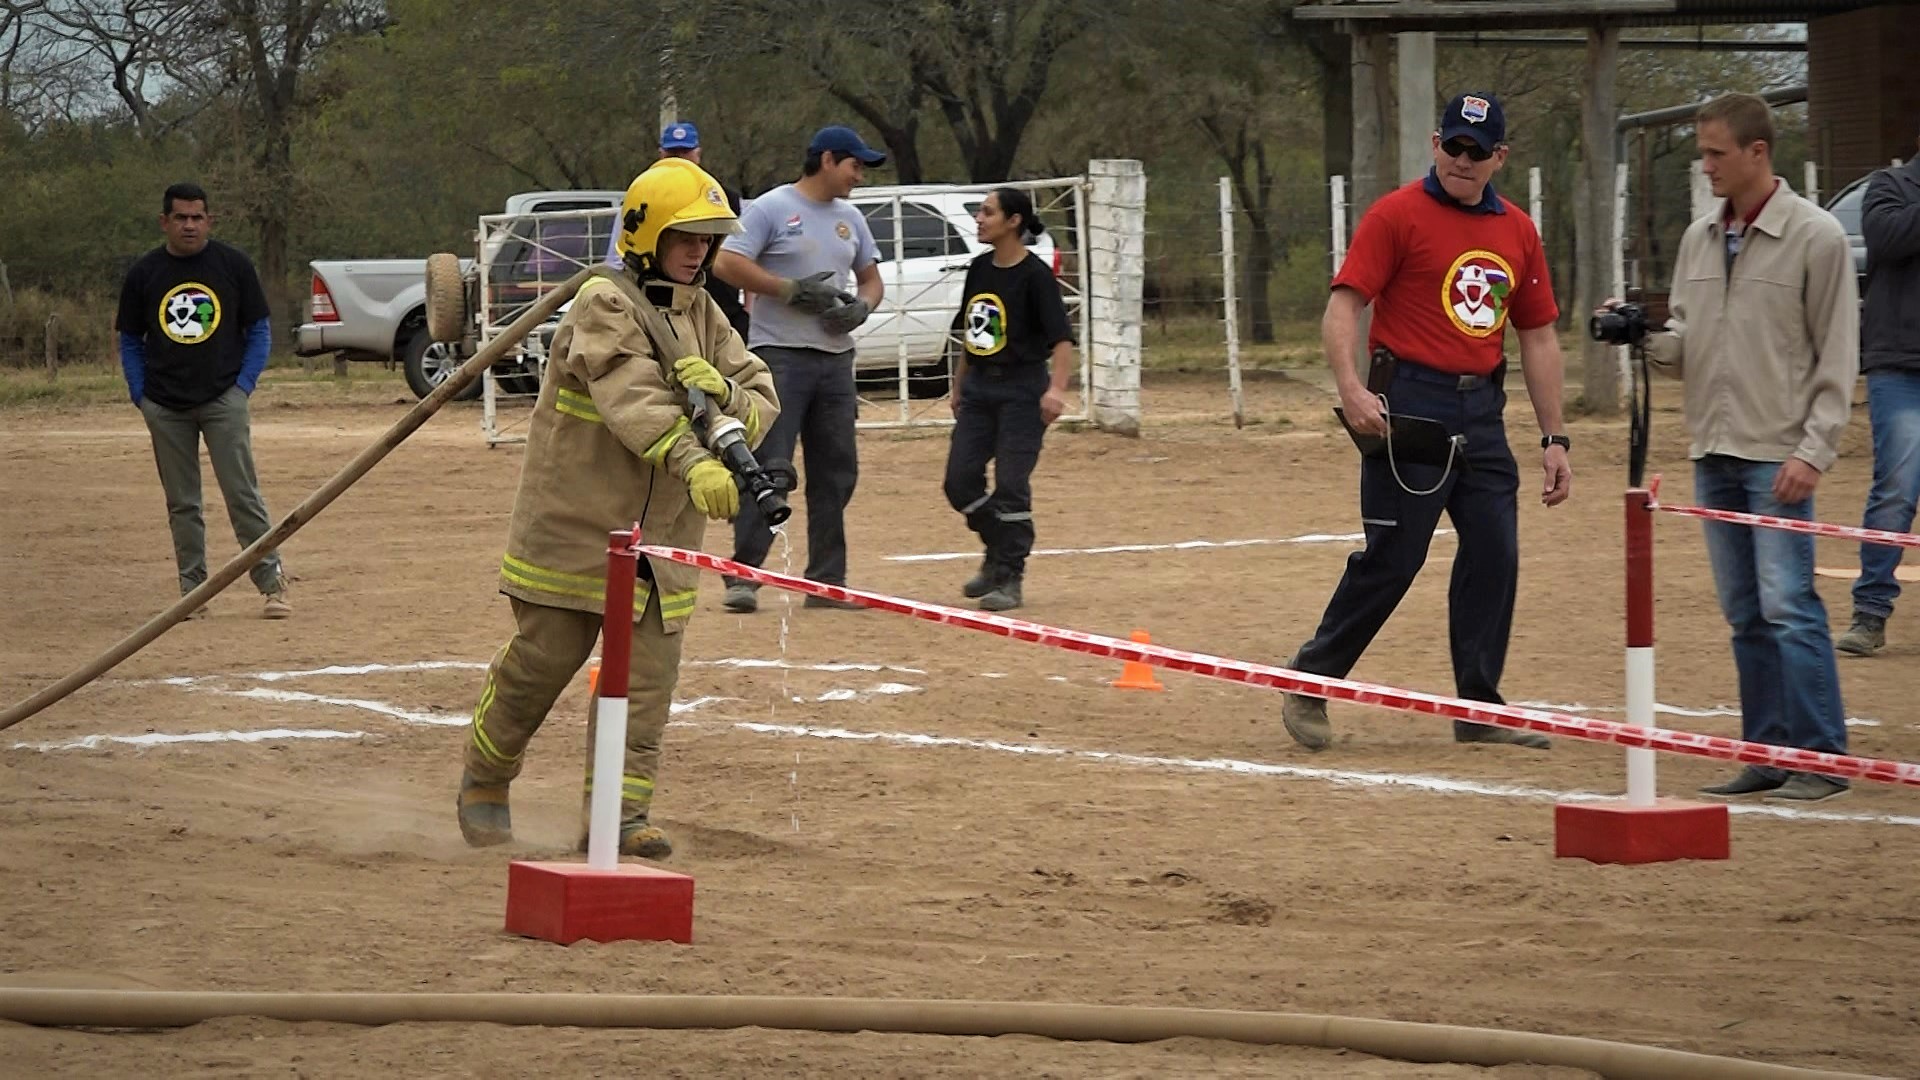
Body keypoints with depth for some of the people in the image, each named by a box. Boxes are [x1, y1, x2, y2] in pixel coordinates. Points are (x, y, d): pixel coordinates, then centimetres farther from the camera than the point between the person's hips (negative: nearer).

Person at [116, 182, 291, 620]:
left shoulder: (234, 265, 1)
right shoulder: (143, 273, 5)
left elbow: (260, 331, 7)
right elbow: (130, 341, 13)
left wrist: (244, 386, -4)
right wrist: (140, 394, 1)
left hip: (223, 400, -2)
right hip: (165, 408, 2)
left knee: (243, 494, -7)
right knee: (181, 503, 5)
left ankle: (272, 583, -3)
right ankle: (192, 591, 11)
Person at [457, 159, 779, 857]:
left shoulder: (701, 315, 12)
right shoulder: (604, 304, -12)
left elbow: (763, 400, 7)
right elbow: (632, 396, -29)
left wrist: (724, 392, -17)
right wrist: (693, 463, -43)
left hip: (660, 539, 6)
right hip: (573, 529, -6)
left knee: (647, 681, -1)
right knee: (541, 664, 2)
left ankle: (619, 813, 2)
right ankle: (483, 783, 23)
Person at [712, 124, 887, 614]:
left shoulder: (850, 219, 16)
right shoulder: (772, 209, -5)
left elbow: (871, 280, 22)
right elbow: (727, 263, -13)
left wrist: (861, 306, -1)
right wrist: (791, 289, -18)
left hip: (835, 359, 7)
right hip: (780, 354, -7)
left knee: (836, 472, 7)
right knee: (768, 467, -13)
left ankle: (827, 582, 14)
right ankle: (743, 575, -11)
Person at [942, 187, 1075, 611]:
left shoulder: (1035, 274, -12)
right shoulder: (979, 269, 8)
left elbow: (1062, 338, -18)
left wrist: (1056, 388, -30)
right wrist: (958, 386, 20)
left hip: (1021, 390, -7)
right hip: (979, 388, 7)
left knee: (1011, 486, -7)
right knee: (960, 481, 4)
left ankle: (1009, 577, 2)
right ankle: (998, 555, 24)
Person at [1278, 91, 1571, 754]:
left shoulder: (1518, 231, 13)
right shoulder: (1398, 215, -4)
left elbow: (1538, 337, 17)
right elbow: (1342, 305, -11)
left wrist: (1553, 437, 13)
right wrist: (1351, 388, -26)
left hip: (1483, 413, 6)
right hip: (1410, 406, -6)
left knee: (1495, 554, 3)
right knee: (1393, 557, -6)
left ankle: (1478, 710, 12)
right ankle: (1309, 682, 8)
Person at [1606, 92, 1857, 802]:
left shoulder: (1815, 237, -5)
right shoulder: (1699, 239, 13)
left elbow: (1837, 356, -5)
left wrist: (1814, 449, -12)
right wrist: (1646, 336, -4)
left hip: (1778, 454, -6)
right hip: (1713, 451, 6)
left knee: (1787, 603, -10)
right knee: (1744, 613, 8)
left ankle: (1820, 756, -6)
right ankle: (1767, 752, 13)